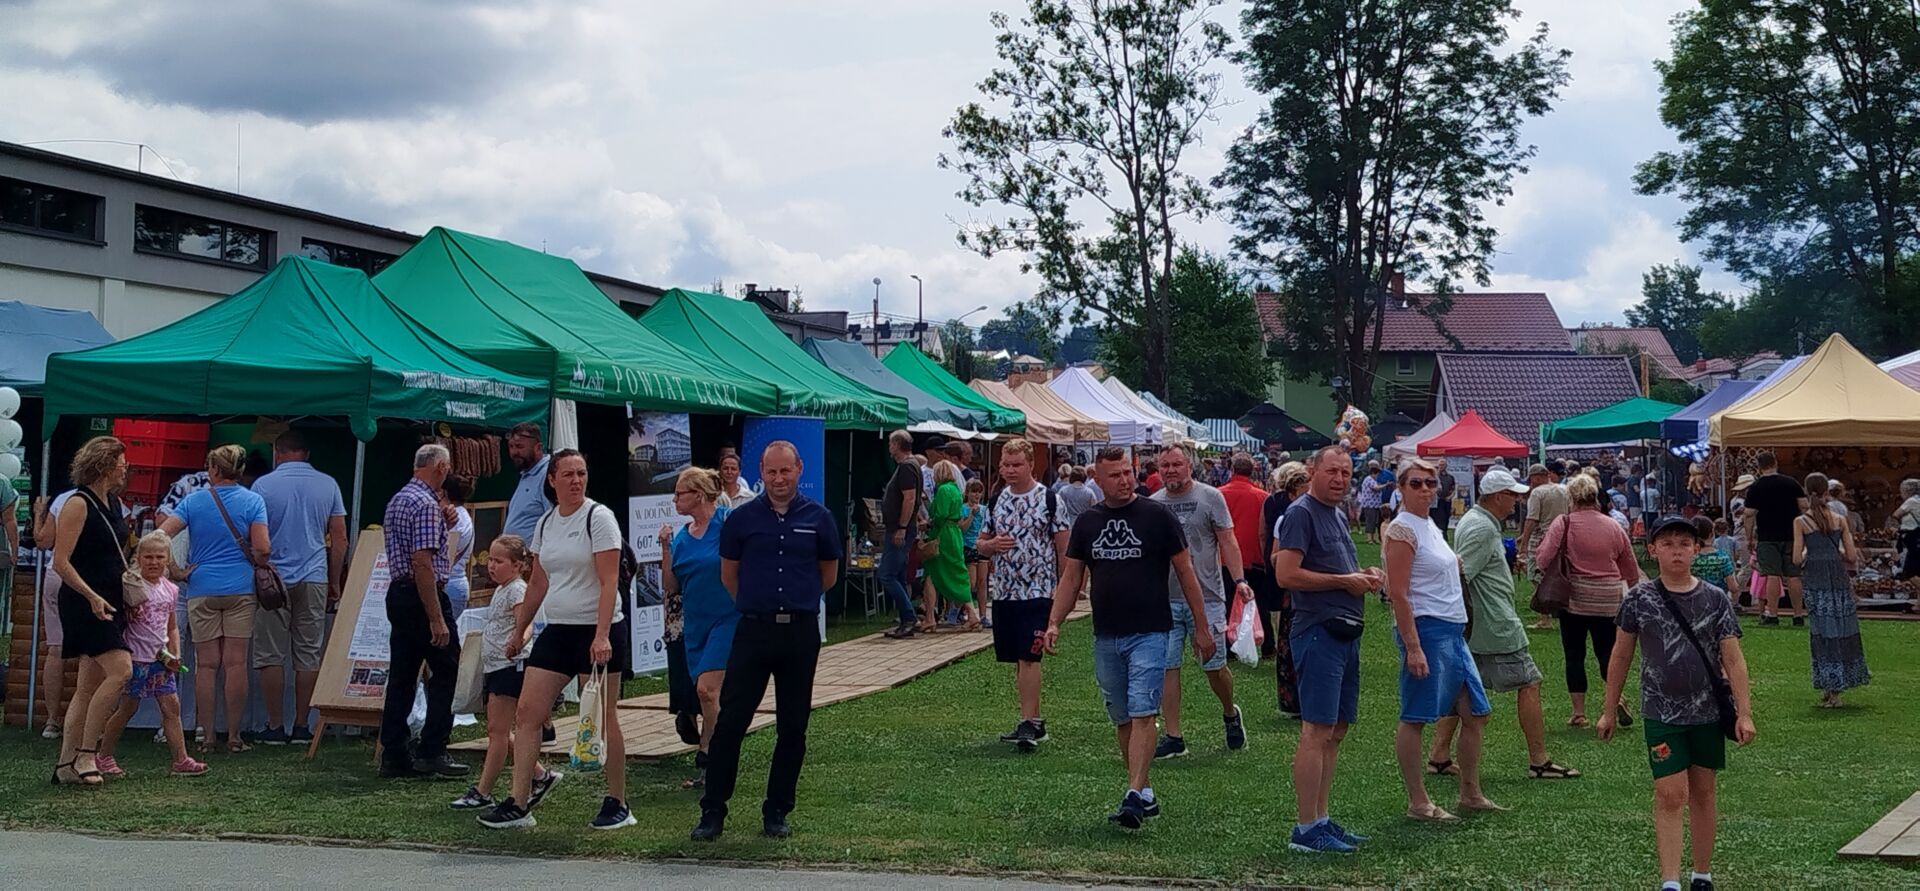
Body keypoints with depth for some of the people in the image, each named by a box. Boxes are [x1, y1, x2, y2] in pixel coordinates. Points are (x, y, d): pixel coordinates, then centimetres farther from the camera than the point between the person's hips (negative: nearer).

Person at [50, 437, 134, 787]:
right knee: (120, 670, -19)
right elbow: (60, 562, -15)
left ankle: (67, 763, 11)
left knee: (90, 685, 8)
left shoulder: (113, 503, 14)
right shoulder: (78, 503, -11)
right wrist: (92, 596, -22)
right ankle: (85, 754, -12)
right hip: (84, 602, -9)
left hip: (109, 603, 9)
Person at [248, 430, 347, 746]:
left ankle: (275, 727, 3)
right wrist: (334, 583, 14)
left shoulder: (263, 485, -1)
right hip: (314, 579, 2)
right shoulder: (328, 485, 5)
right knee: (309, 655, 6)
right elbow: (339, 538, 6)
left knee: (270, 655, 3)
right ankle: (301, 726, 6)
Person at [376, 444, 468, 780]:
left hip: (397, 592, 9)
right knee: (444, 671, -1)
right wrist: (437, 619, -22)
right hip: (423, 596, -9)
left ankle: (393, 755, 9)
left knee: (401, 676, 9)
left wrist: (443, 521, 20)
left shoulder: (397, 500, 15)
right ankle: (431, 751, -2)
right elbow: (423, 563, -22)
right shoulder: (426, 505, -15)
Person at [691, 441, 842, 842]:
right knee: (730, 722, -4)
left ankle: (777, 812, 18)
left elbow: (829, 576, 16)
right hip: (753, 631, -1)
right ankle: (712, 811, 4)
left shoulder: (818, 518, 3)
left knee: (792, 727, 6)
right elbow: (728, 574, 14)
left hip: (801, 632, 1)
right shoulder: (742, 519, 2)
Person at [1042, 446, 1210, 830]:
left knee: (1142, 714, -14)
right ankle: (1145, 794, 20)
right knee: (1122, 719, 10)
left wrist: (1201, 627, 0)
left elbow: (1185, 571, 0)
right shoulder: (1087, 522, 8)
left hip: (1149, 632, -5)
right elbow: (1071, 576, 11)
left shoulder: (1157, 516, -4)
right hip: (1106, 636, 5)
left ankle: (1135, 795, -18)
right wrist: (1054, 622, -2)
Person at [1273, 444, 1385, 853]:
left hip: (1345, 632, 10)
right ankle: (1305, 829, -8)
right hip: (1318, 631, -10)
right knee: (1316, 731, -10)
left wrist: (1365, 574, 10)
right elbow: (1286, 574, -18)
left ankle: (1322, 820, 19)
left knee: (1335, 731, 12)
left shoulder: (1337, 515, 20)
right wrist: (1345, 581, -12)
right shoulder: (1301, 513, -10)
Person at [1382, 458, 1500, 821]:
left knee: (1476, 713, 13)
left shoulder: (1431, 526, 16)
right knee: (1414, 719, -3)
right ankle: (1418, 803, 2)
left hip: (1452, 630, 10)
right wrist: (1413, 647, -22)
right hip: (1426, 628, -10)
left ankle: (1470, 794, 23)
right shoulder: (1402, 531, -12)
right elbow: (1398, 594, -18)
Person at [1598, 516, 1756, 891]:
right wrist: (1609, 711, 8)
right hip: (1661, 713, -2)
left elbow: (1732, 658, -1)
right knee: (1670, 794, -8)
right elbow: (1622, 656, 5)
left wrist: (1744, 712, -6)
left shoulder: (1715, 599, -2)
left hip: (1707, 711, 2)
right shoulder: (1639, 599, -3)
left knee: (1703, 791, 13)